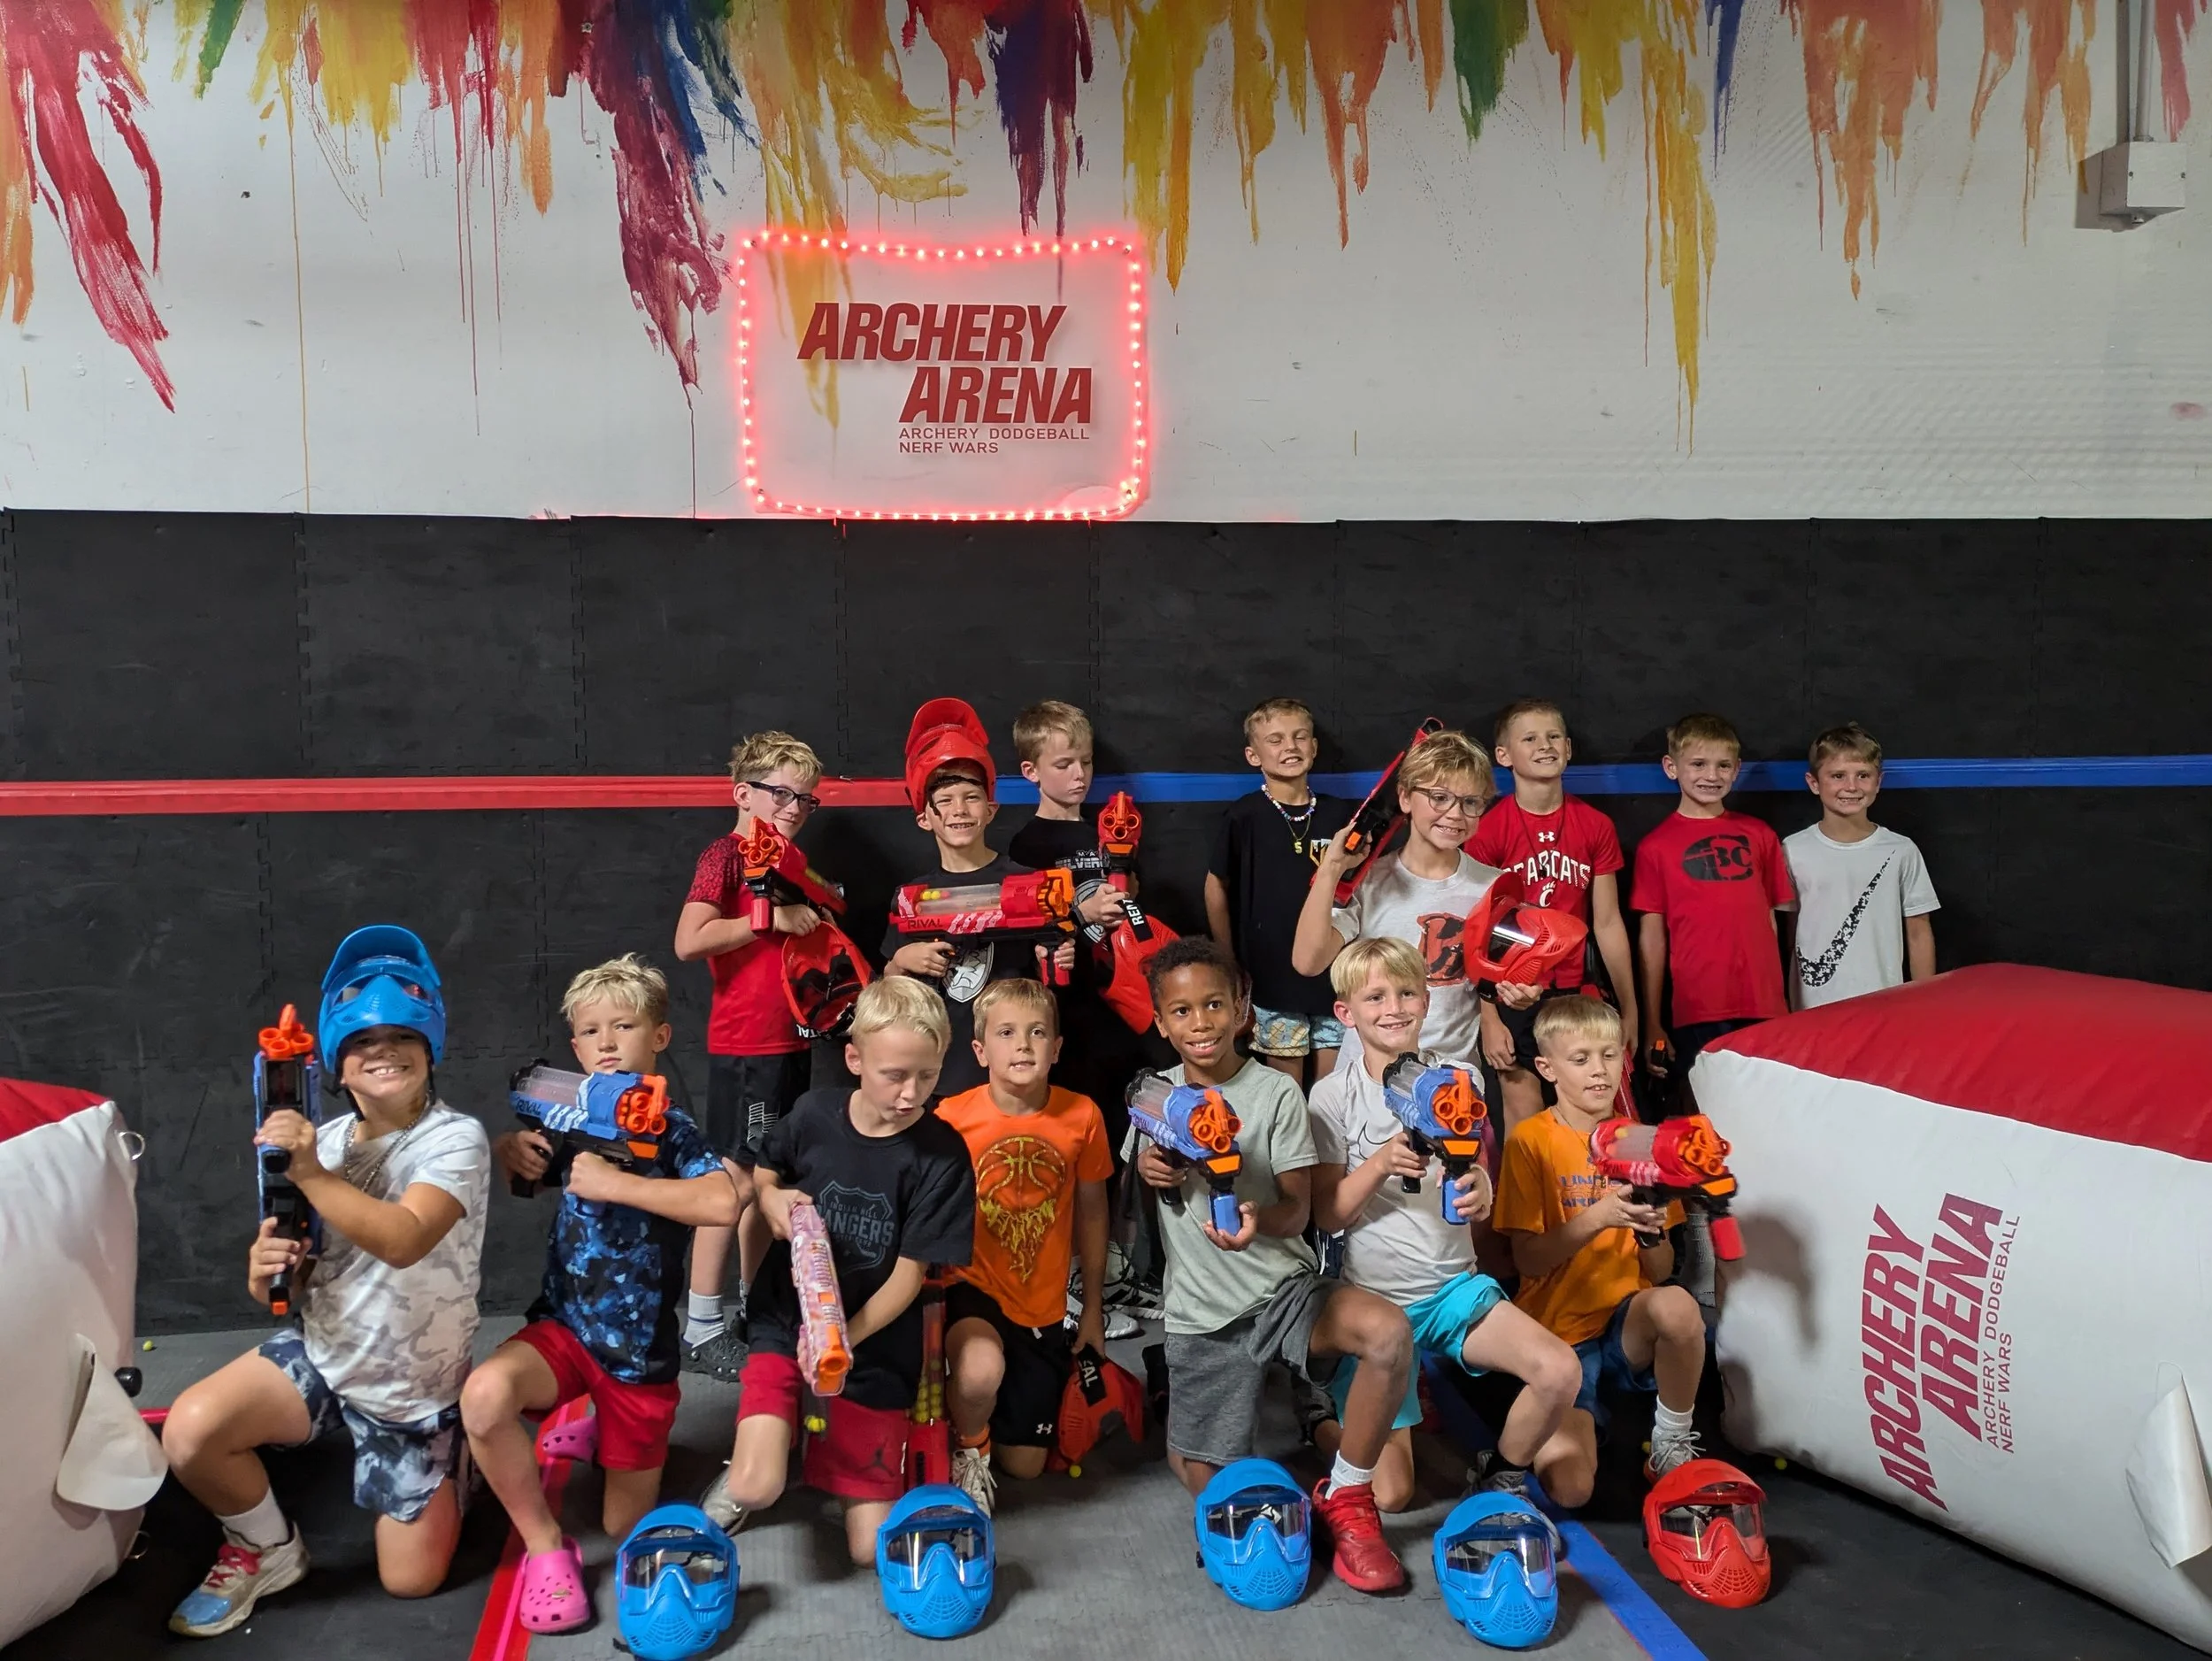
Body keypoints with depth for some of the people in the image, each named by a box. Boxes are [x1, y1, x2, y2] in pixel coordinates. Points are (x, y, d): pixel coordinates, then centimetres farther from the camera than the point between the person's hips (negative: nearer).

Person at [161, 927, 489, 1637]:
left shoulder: (456, 1138, -19)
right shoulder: (322, 1139, -3)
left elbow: (404, 1239, -36)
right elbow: (289, 1283, 4)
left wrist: (313, 1175, -40)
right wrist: (266, 1270, -19)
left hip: (414, 1389, -3)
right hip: (320, 1357, 4)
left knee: (410, 1582, 3)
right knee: (189, 1432, -24)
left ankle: (448, 1466, 35)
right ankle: (268, 1551, 5)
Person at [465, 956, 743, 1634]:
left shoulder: (671, 1130, -14)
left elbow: (723, 1202, -33)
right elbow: (522, 1169, 16)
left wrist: (614, 1184, -33)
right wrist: (510, 1150, -8)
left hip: (640, 1350, -2)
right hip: (565, 1325, 2)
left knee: (626, 1528, 11)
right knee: (484, 1394, -33)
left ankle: (603, 1428, 43)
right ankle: (545, 1544, -9)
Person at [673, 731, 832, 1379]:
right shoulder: (726, 855, -9)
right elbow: (689, 941, -24)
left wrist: (815, 917, 8)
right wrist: (771, 917, -21)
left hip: (789, 1042, 8)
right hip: (744, 1047, -8)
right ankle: (702, 1330, 5)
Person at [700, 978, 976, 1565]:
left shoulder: (942, 1154, -14)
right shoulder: (815, 1114, -8)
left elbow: (910, 1272, -13)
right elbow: (762, 1171, 12)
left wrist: (845, 1337, -28)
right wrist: (771, 1199, -12)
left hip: (874, 1343, 0)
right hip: (787, 1319, 1)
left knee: (871, 1545, 2)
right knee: (756, 1489, -21)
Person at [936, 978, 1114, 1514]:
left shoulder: (1082, 1116, -9)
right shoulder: (952, 1118, -15)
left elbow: (1091, 1213, 4)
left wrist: (1093, 1309, 10)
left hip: (1043, 1308, 3)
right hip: (971, 1288, -3)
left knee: (1025, 1464, 9)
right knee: (982, 1372, -36)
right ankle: (968, 1449, -1)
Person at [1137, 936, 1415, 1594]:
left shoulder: (1275, 1094, -7)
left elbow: (1298, 1210, -9)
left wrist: (1259, 1218, -32)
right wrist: (1145, 1170, -10)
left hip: (1283, 1286, -2)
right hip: (1201, 1313, 2)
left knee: (1389, 1333, -32)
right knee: (1208, 1484, -1)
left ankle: (1345, 1497, -10)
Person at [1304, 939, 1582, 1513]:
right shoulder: (1333, 1096, -6)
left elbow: (1479, 1202, 2)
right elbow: (1327, 1215, -8)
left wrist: (1479, 1192, -22)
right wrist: (1382, 1163, -25)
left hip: (1455, 1287, 3)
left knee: (1560, 1372, -23)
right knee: (1388, 1494, -5)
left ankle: (1503, 1478, 5)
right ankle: (1318, 1419, 26)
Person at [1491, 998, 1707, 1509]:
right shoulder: (1530, 1140, -4)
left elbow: (1660, 1271, 6)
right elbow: (1527, 1259, -11)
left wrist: (1650, 1231, -17)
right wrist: (1598, 1217, -24)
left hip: (1627, 1323, 3)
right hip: (1558, 1330, -3)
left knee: (1677, 1306, -33)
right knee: (1570, 1488, -23)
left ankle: (1672, 1446, -8)